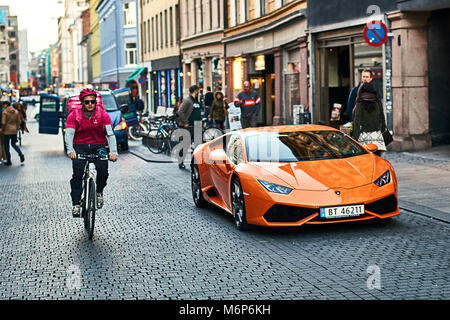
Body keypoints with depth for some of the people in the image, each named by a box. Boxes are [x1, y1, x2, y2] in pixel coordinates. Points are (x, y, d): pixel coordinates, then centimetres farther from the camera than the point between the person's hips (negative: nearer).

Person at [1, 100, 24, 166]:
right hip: (14, 131, 5)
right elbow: (19, 121, 6)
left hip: (7, 131, -5)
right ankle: (21, 154, -5)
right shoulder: (16, 112, 4)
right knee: (13, 144, 19)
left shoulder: (4, 112, -11)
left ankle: (9, 161, 7)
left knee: (6, 146, 6)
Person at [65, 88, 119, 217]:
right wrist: (70, 151, -37)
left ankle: (99, 191, 8)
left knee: (103, 170, -22)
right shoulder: (74, 115, -9)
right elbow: (69, 134, -19)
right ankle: (76, 204, -12)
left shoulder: (103, 114, -9)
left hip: (98, 146, 0)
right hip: (80, 146, 0)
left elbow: (110, 134, -18)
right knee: (77, 174, -19)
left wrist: (113, 152, -33)